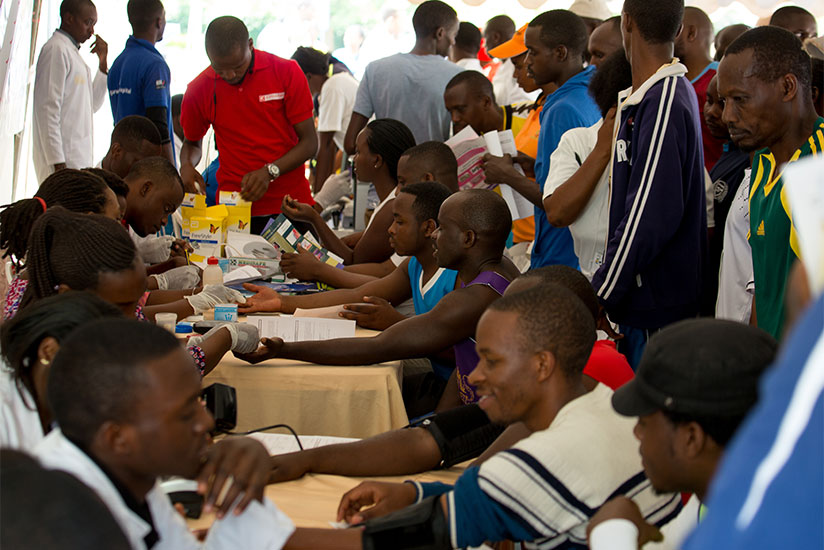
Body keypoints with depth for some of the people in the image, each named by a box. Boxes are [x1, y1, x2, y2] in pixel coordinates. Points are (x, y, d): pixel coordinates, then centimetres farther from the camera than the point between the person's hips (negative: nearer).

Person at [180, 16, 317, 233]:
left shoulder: (287, 72, -4)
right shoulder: (199, 89, 0)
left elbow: (309, 142, -3)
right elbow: (192, 142, 18)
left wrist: (270, 171, -17)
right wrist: (186, 166, -5)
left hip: (291, 203, 0)